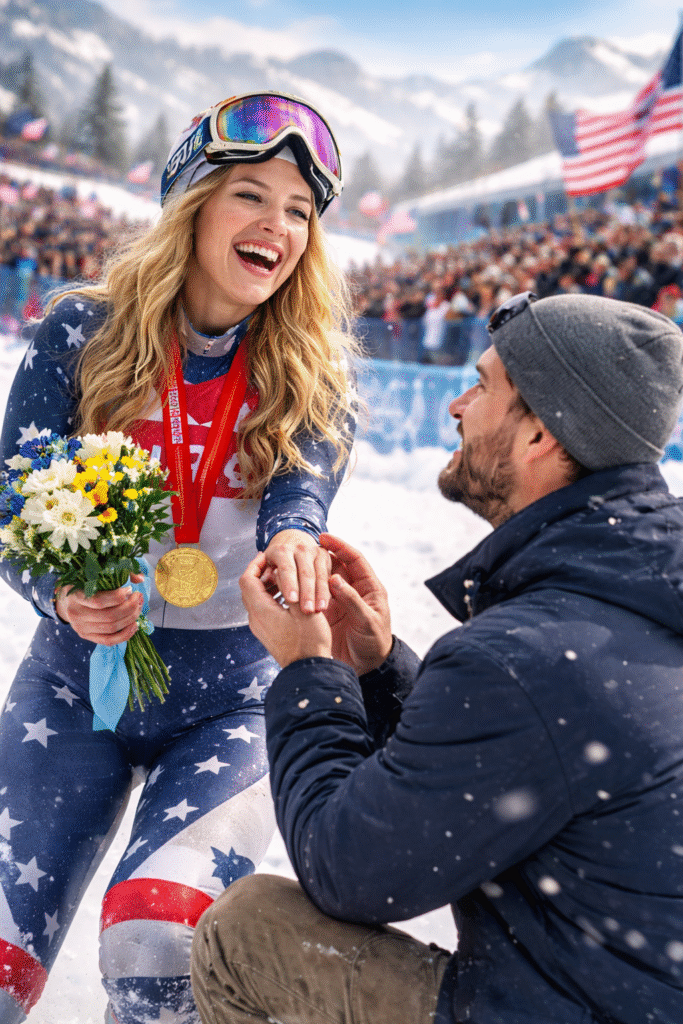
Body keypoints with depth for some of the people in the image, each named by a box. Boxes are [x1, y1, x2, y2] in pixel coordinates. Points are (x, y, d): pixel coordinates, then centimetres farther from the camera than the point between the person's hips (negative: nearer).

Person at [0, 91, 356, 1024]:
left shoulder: (315, 368, 0)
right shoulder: (82, 334, -3)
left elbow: (304, 477, -17)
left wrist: (292, 538, -42)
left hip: (235, 694, 0)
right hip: (77, 678, 1)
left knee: (161, 941, -21)